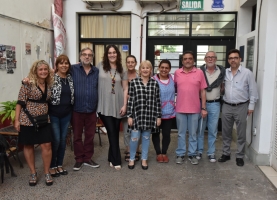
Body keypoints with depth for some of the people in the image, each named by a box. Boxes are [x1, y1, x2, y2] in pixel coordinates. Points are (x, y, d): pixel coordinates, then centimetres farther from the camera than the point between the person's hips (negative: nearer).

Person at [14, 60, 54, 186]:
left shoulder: (49, 84, 5)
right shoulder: (28, 83, -11)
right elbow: (20, 102, -12)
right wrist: (17, 120, -14)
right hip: (28, 119, -4)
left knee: (47, 145, 0)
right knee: (28, 146, 8)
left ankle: (47, 173, 16)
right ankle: (33, 173, 22)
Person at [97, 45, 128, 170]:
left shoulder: (122, 70, 7)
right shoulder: (100, 66, 2)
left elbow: (125, 89, 6)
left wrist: (124, 105, -2)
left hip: (117, 106, 2)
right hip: (104, 106, -2)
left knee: (115, 133, 9)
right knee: (112, 133, -3)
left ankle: (112, 158, 24)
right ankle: (116, 161, 5)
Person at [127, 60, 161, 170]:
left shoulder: (155, 83, 3)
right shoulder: (134, 82, -1)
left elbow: (157, 101, 4)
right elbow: (130, 100, -2)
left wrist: (158, 116, 3)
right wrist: (129, 116, -4)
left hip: (150, 115, 1)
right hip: (137, 114, -1)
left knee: (146, 137, 11)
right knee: (134, 137, 3)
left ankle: (144, 159, 26)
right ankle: (132, 159, 22)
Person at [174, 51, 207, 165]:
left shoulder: (199, 73, -1)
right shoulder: (177, 73, 2)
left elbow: (203, 91, 0)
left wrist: (203, 108, -3)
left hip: (194, 109, -1)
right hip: (180, 109, 1)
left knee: (193, 133, 9)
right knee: (181, 133, 10)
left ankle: (192, 154, 22)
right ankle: (180, 154, 21)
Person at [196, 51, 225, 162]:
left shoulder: (222, 71, 1)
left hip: (214, 104, 1)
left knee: (213, 130, 7)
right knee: (199, 129, 7)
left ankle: (211, 153, 19)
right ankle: (199, 151, 21)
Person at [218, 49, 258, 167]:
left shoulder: (247, 73, -5)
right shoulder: (225, 73, 5)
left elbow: (253, 91, -2)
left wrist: (251, 106, -4)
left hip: (241, 107, -3)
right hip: (226, 106, 3)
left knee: (241, 134, 5)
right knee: (226, 133, 11)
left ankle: (239, 156, 18)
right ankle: (226, 153, 25)